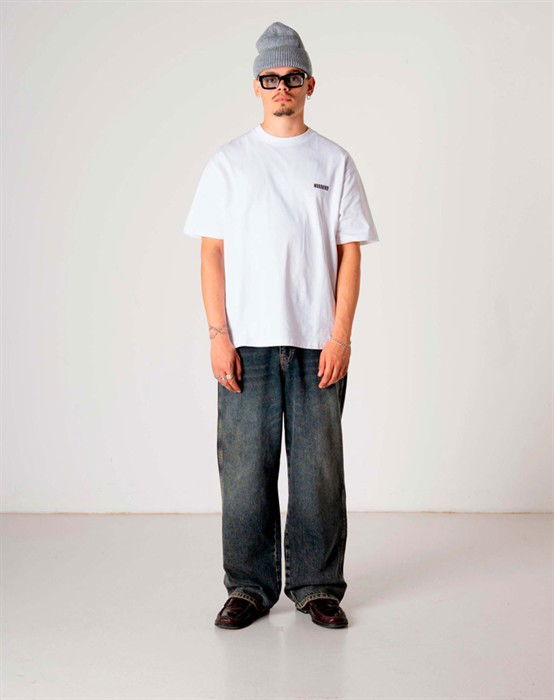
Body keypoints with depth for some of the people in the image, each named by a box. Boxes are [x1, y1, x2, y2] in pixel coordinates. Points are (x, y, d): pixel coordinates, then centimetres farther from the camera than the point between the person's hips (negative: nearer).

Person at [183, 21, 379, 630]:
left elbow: (350, 255, 4)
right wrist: (218, 337, -5)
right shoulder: (228, 162, 8)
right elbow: (213, 254, 4)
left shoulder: (334, 162, 8)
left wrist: (340, 336, -5)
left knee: (318, 469, 4)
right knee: (245, 467, 2)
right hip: (247, 342, 0)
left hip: (318, 343, 0)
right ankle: (250, 587, 16)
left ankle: (317, 586, 18)